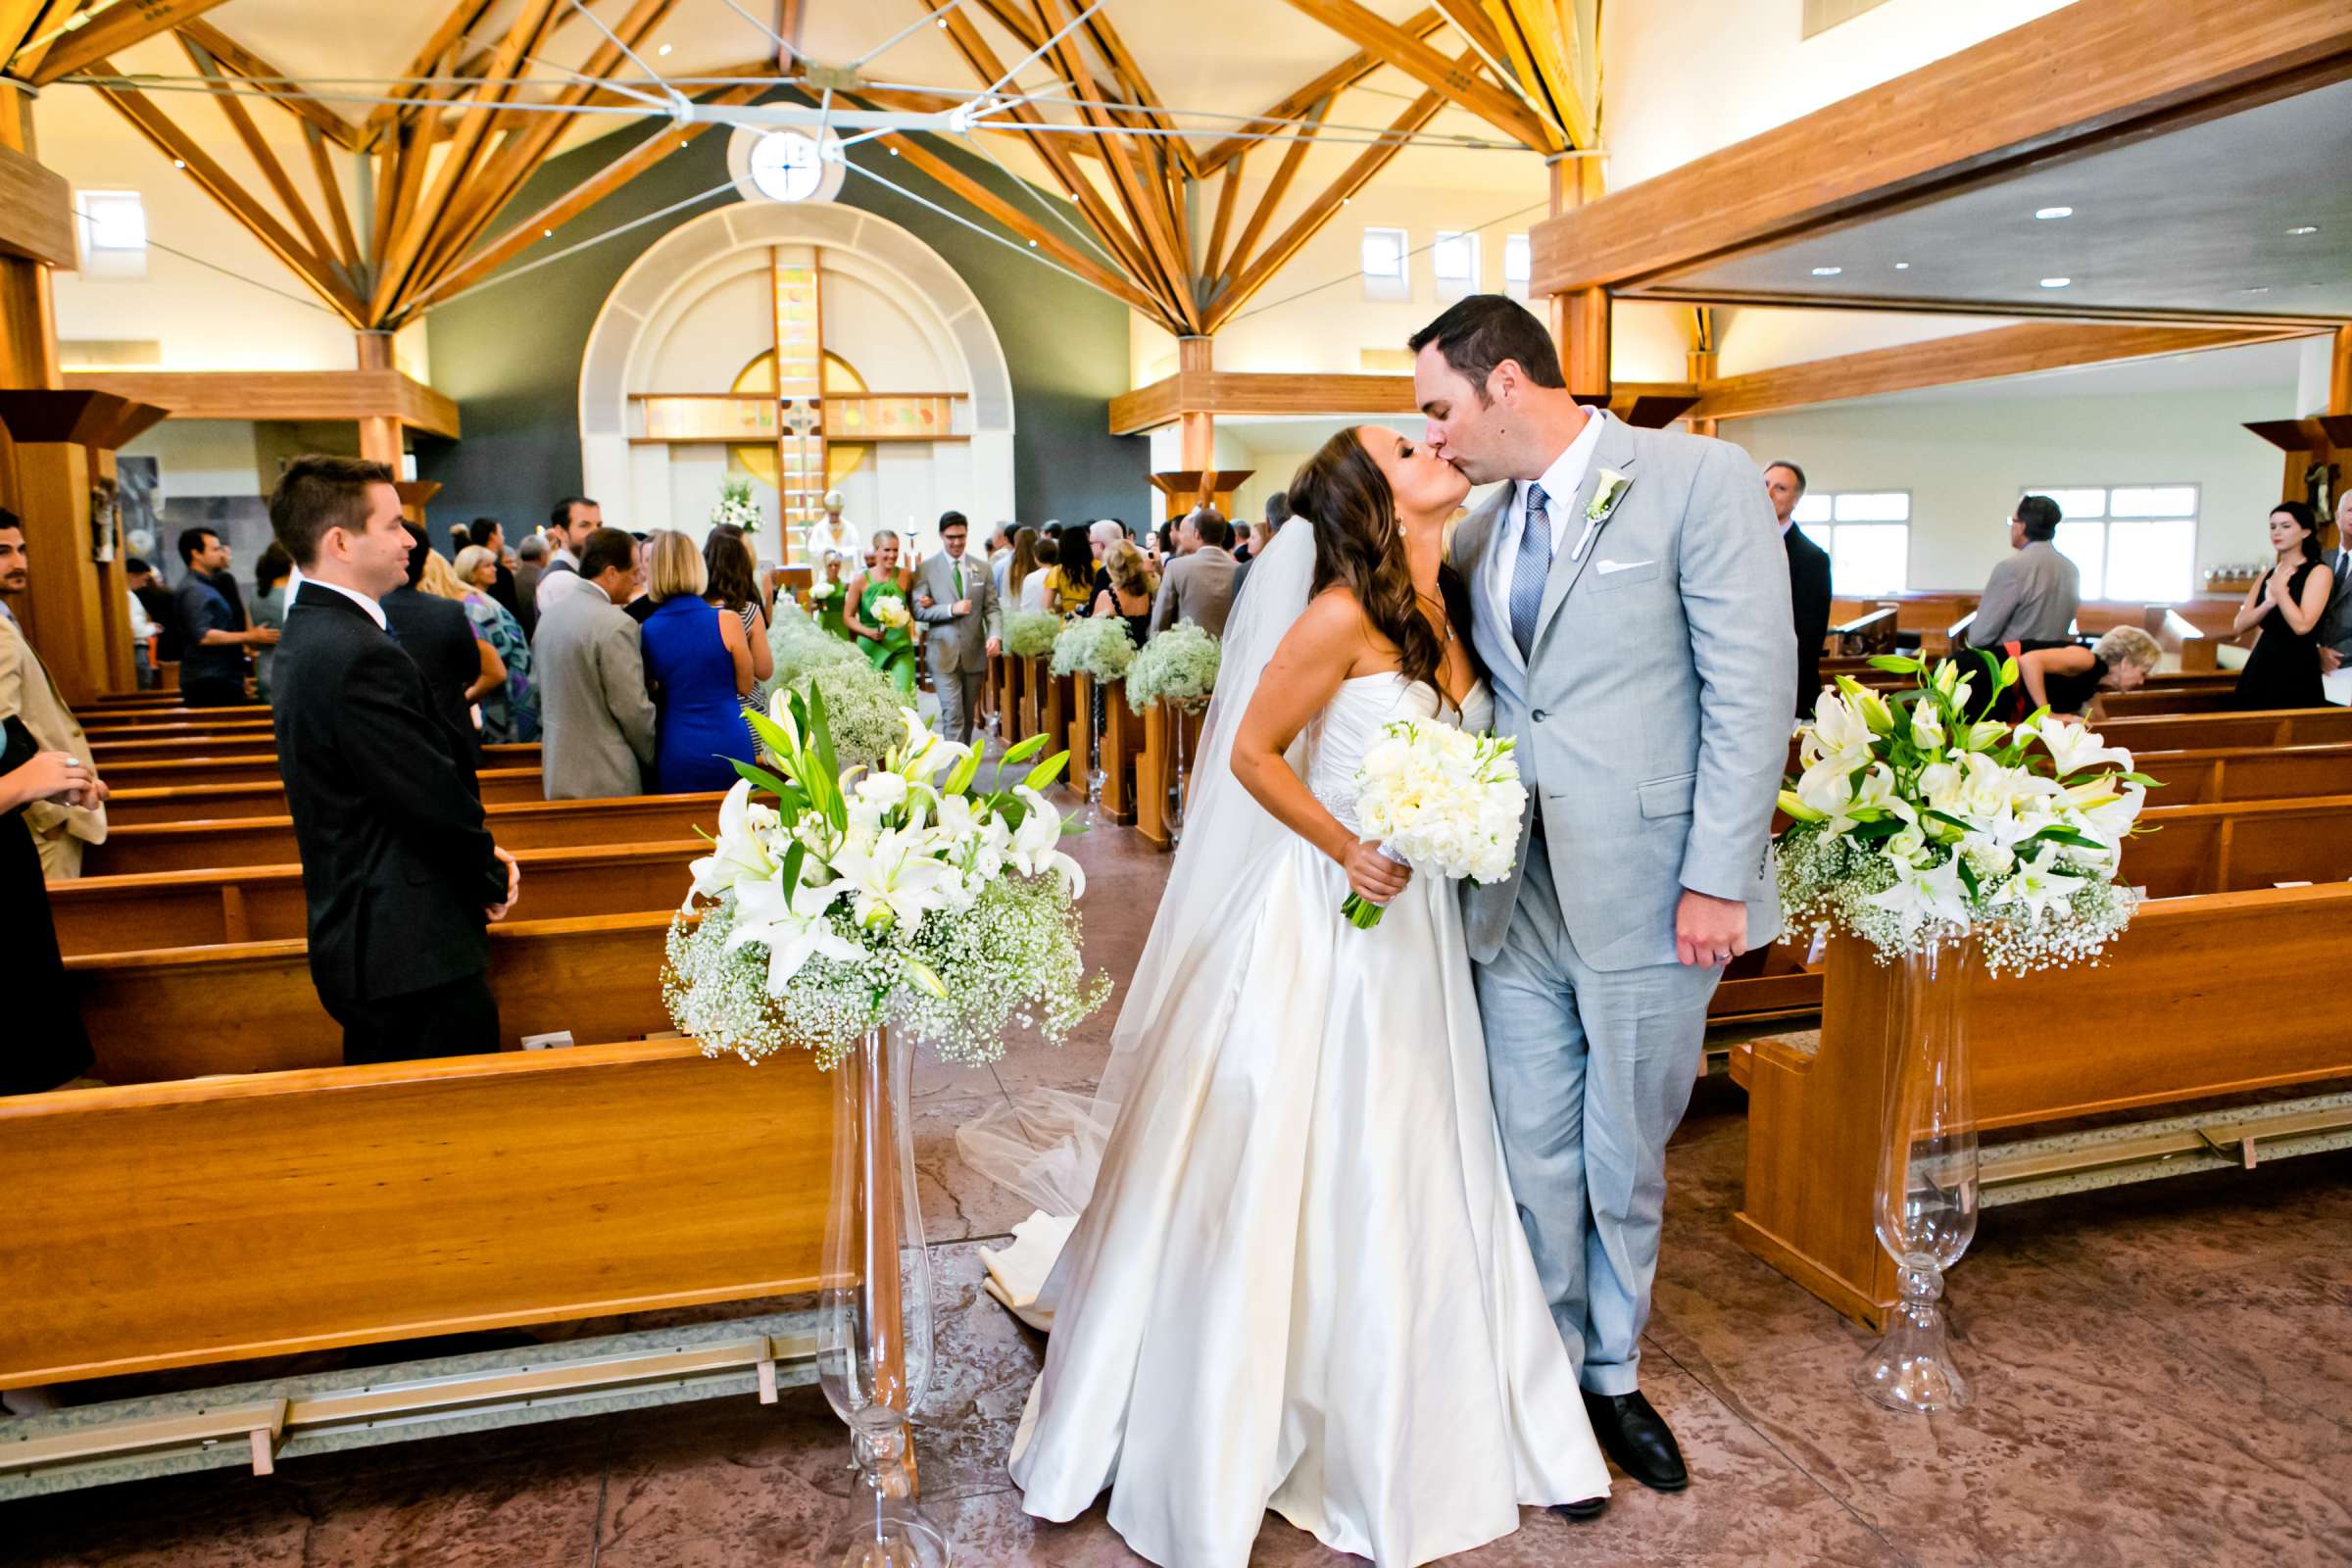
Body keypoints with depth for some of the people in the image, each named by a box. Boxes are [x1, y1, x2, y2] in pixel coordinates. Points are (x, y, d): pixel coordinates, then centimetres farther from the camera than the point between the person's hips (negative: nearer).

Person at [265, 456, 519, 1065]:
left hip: (358, 940, 11)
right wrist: (492, 882, -4)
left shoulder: (310, 634, 11)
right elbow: (437, 802, -21)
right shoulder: (360, 655, -22)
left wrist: (483, 852, 5)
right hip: (413, 957, -11)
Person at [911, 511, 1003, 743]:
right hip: (944, 653, -3)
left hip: (975, 652, 3)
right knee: (953, 716, -10)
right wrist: (951, 609, -18)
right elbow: (918, 610, -4)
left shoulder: (982, 568, 8)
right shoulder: (926, 569, 0)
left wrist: (995, 635, -13)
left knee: (969, 716, 13)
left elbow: (993, 607, 5)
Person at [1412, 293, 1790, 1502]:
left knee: (1627, 1161, 12)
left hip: (1650, 894, -4)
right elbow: (1481, 696, 12)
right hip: (1516, 895, 4)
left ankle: (1614, 1374, 35)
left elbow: (1752, 688, -11)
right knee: (1535, 1160, 12)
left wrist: (1717, 878, -14)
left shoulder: (1699, 479, -7)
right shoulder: (1482, 531, 10)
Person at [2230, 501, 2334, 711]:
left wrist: (2280, 590, -9)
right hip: (2261, 669, 6)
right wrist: (2268, 603, -14)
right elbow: (2239, 625, 2)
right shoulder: (2268, 574, 12)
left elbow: (2302, 625, -19)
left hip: (2296, 672, -6)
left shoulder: (2319, 571, -6)